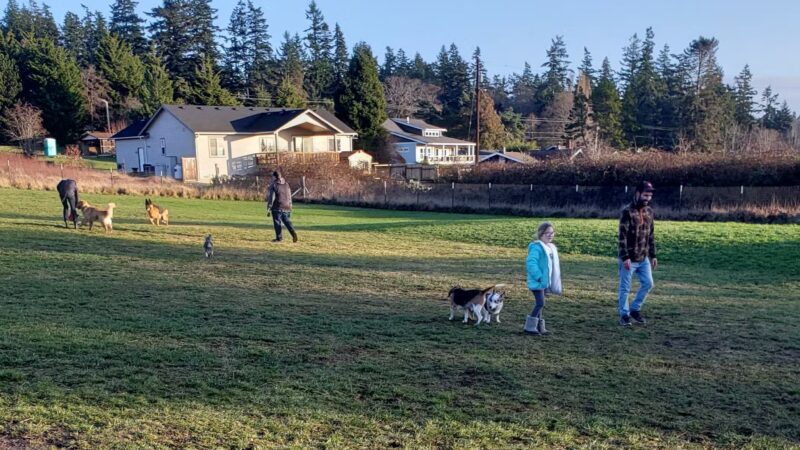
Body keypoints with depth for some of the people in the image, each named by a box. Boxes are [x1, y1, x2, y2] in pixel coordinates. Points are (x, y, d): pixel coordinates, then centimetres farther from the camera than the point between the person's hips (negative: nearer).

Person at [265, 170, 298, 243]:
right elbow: (289, 197, 14)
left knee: (277, 223, 4)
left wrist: (268, 209, -7)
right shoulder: (286, 184, 10)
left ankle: (279, 238, 5)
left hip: (277, 207, -5)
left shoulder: (273, 185, -6)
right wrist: (290, 206, 22)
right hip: (286, 207, 5)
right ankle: (293, 232, -11)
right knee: (287, 221, 11)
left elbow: (271, 198, -10)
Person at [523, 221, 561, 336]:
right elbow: (531, 262, -26)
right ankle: (529, 327, -5)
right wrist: (539, 277, -25)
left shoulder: (551, 247, 13)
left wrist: (552, 283, 15)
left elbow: (553, 265, 20)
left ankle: (539, 327, 21)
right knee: (540, 303, -12)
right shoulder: (537, 247, -16)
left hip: (545, 282, 9)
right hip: (537, 282, -9)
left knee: (540, 304, 14)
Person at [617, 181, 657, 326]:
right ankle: (624, 315, 15)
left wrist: (653, 255, 11)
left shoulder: (649, 211, 7)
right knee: (625, 288, 3)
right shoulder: (627, 211, -15)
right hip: (628, 258, -6)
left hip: (644, 258, 7)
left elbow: (651, 235, 13)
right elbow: (622, 236, -17)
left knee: (648, 283, 8)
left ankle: (635, 309, 24)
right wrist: (625, 257, -21)